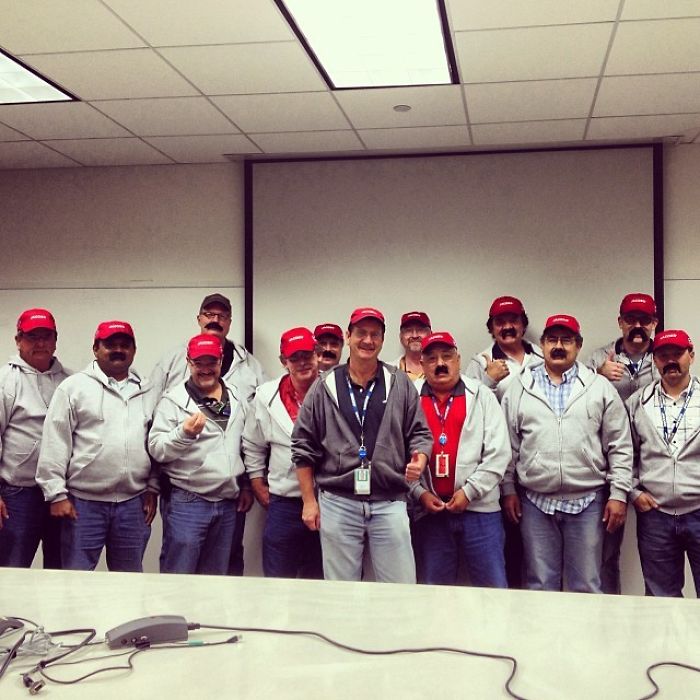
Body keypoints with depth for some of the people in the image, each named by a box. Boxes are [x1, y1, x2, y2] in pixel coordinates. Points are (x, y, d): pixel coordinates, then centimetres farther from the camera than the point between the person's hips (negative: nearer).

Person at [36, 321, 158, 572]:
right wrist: (57, 494, -9)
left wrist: (152, 489, 9)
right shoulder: (73, 387, -2)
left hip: (134, 503, 3)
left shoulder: (147, 391, 10)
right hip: (84, 501, -3)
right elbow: (55, 443, -5)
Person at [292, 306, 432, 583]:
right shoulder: (325, 386, 4)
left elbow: (420, 433, 9)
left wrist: (419, 459, -13)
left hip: (389, 503, 0)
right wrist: (309, 501, 3)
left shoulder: (400, 384, 5)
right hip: (337, 503, 0)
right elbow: (303, 446, 6)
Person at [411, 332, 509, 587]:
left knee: (494, 588, 2)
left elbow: (498, 453, -3)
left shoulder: (482, 396, 3)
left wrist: (469, 492, -9)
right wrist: (420, 493, -5)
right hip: (429, 511, 1)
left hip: (479, 509, -1)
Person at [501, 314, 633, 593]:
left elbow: (619, 446, 3)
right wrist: (508, 490, 4)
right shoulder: (520, 387, 6)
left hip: (588, 502, -1)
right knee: (540, 586, 9)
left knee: (586, 587, 6)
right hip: (535, 502, 1)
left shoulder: (600, 387, 4)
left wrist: (619, 494, -3)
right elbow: (509, 444, 7)